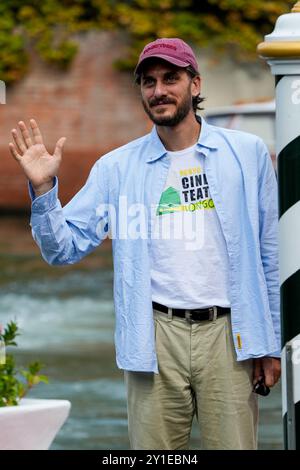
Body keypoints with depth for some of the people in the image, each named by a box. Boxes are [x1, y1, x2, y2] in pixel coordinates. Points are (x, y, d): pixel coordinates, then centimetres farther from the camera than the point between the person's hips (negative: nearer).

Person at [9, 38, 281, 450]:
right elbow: (64, 248, 2)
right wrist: (43, 188, -14)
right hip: (157, 337, 1)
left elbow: (270, 254, 7)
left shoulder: (246, 154, 5)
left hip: (226, 334, 0)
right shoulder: (117, 168, 6)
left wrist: (272, 343, 4)